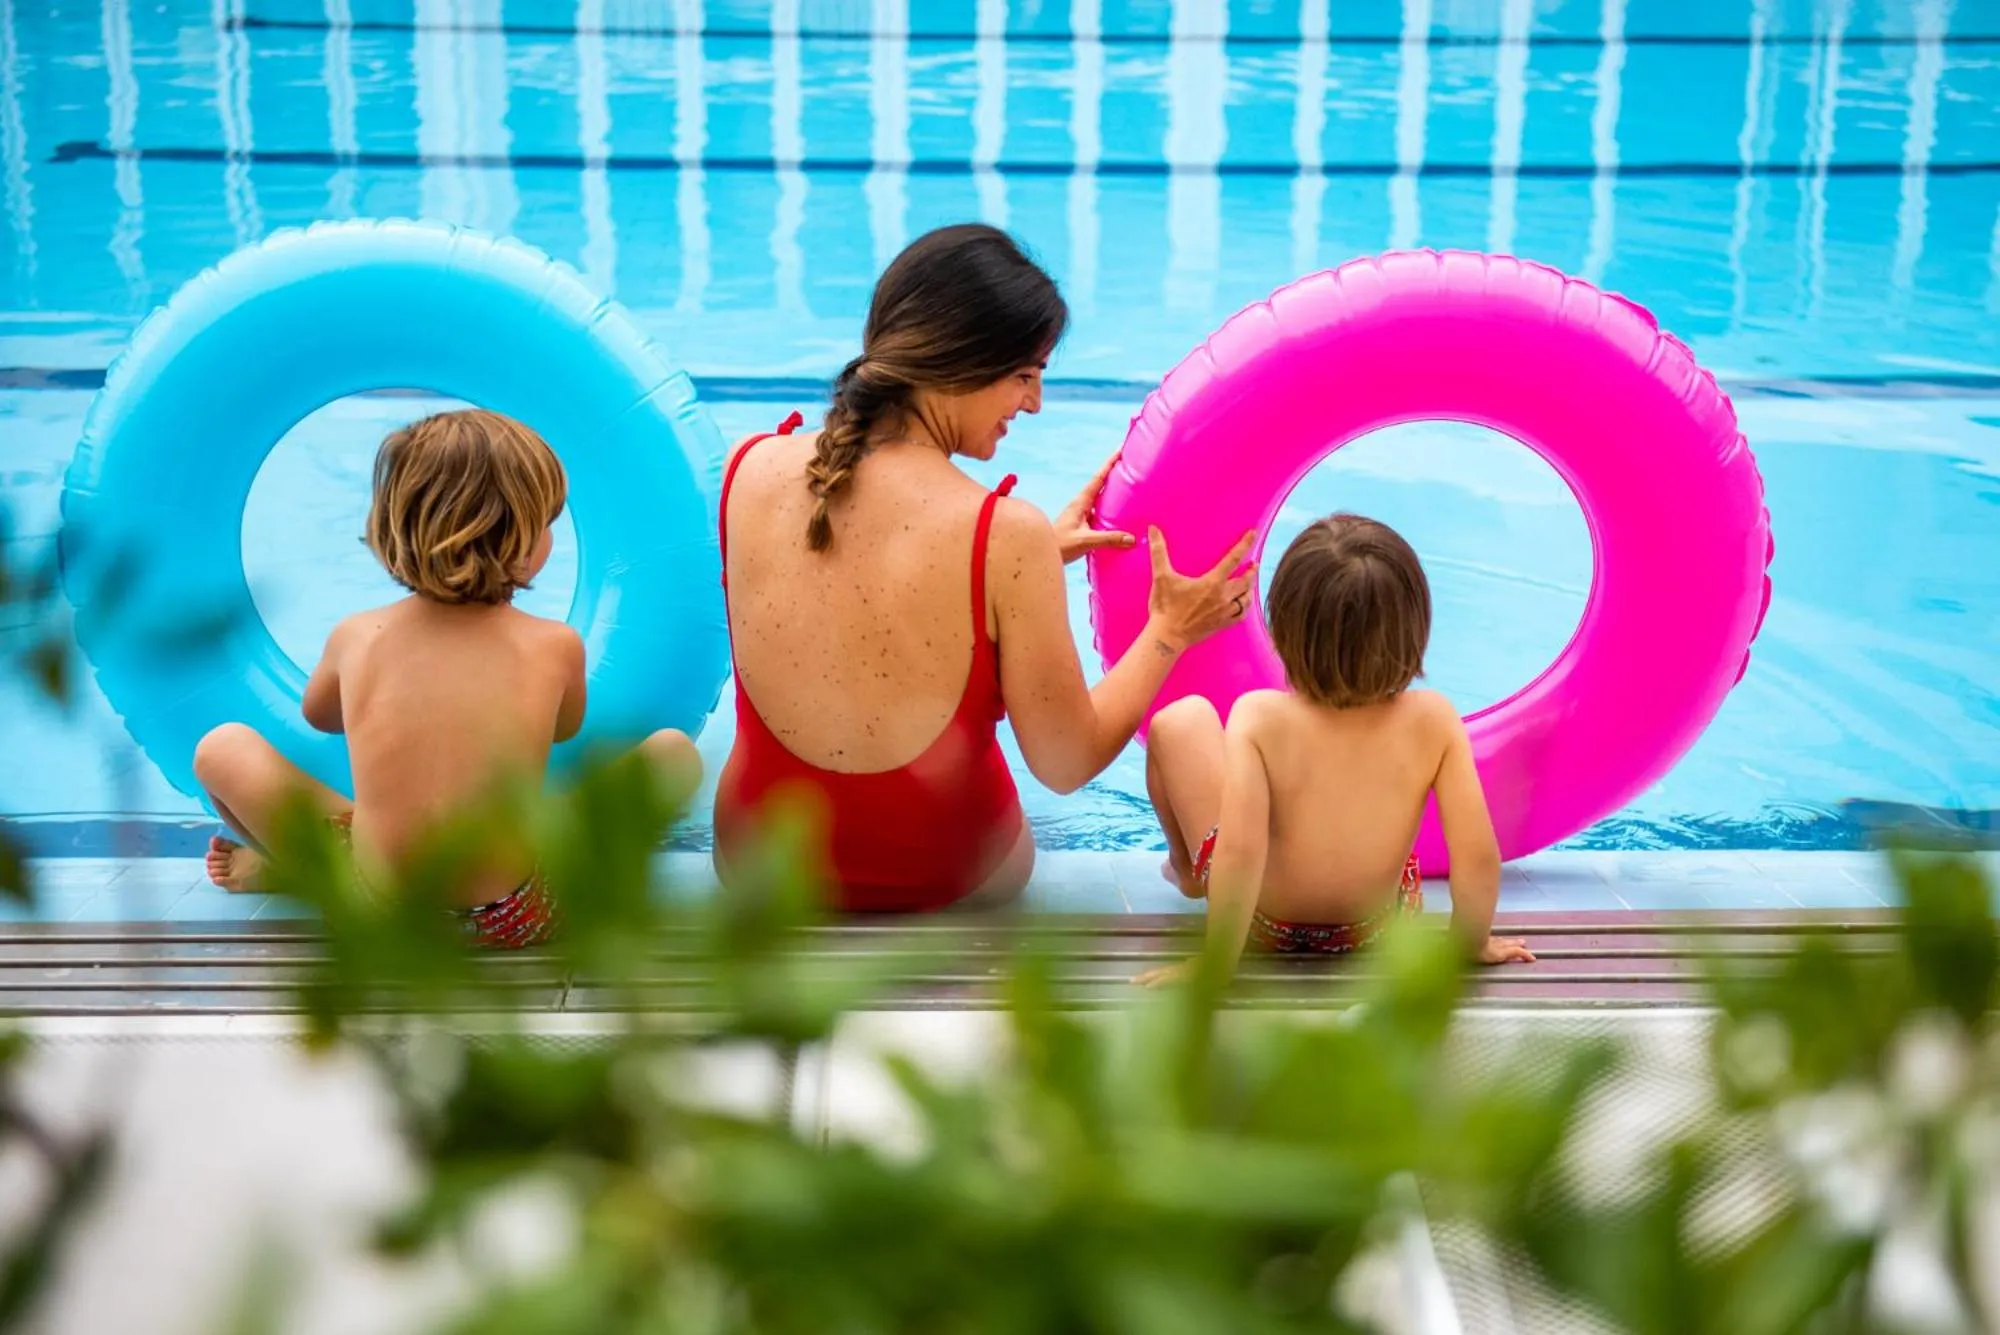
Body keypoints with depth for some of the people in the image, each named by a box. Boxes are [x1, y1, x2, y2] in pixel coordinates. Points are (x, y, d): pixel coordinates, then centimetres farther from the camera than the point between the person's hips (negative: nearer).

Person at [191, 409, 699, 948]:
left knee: (223, 745, 16)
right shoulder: (556, 646, -6)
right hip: (511, 922, -2)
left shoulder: (355, 636, -1)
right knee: (677, 750, 11)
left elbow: (318, 715, 23)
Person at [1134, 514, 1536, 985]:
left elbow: (1240, 852, -36)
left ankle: (1185, 867, 40)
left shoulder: (1259, 718, -31)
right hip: (1373, 925, 3)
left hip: (1263, 924, -2)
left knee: (1182, 718, 14)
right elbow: (1478, 855, -23)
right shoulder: (1433, 720, -25)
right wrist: (1472, 942, -5)